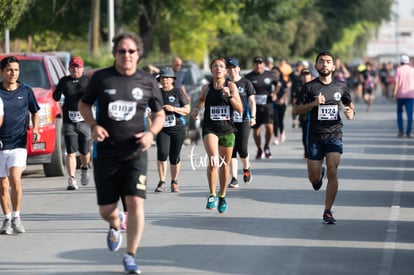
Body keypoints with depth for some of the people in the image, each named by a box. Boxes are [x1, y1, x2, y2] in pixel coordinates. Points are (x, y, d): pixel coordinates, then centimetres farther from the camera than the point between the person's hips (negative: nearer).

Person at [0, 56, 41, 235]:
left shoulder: (26, 91, 3)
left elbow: (35, 113, 17)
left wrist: (35, 130, 1)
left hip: (18, 144, -1)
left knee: (15, 179, -20)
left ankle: (16, 217, -7)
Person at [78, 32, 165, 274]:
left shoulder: (148, 82, 1)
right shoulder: (101, 78, -1)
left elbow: (160, 113, 12)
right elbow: (84, 104, 12)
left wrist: (152, 133, -8)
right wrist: (93, 126, -7)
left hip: (135, 152, -1)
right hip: (105, 152, 1)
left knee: (136, 203, -14)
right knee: (106, 209, 5)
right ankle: (116, 226, 43)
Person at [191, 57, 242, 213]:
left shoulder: (230, 86, 0)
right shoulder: (206, 88, 4)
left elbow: (240, 109, -4)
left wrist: (229, 95, -17)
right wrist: (197, 108, 6)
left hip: (227, 129, 1)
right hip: (210, 128, -1)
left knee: (225, 164, 12)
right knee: (213, 160, -23)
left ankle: (222, 197, 30)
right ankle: (212, 195, -14)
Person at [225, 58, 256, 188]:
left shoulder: (246, 83, 2)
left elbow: (252, 101, 3)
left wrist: (253, 117, -7)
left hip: (243, 120, -2)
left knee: (242, 149, -8)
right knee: (231, 150, -2)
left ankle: (246, 168, 23)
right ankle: (234, 179, 1)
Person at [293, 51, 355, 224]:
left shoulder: (341, 86, 4)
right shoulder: (309, 87, -1)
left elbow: (349, 104, 18)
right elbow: (297, 109, -1)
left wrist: (351, 113, -5)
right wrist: (313, 104, -17)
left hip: (335, 134, 0)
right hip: (315, 136, 0)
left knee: (332, 171, -14)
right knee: (313, 177, 5)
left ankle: (328, 211, -6)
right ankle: (319, 174, 45)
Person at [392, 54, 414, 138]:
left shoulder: (398, 70, -3)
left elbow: (396, 83, -10)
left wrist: (394, 94, -9)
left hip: (400, 94, -1)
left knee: (399, 112, 15)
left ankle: (401, 130, 7)